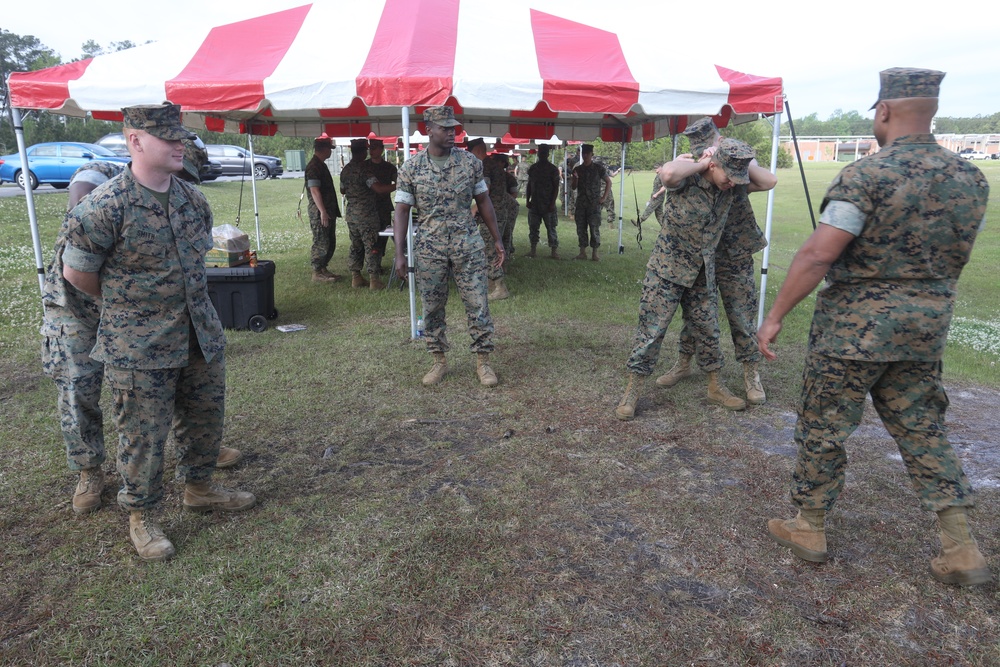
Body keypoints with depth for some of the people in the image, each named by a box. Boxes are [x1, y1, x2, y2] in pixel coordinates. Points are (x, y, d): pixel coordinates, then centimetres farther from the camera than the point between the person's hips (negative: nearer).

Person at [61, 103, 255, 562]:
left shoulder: (192, 199, 3)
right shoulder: (104, 208, -17)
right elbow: (76, 272, -7)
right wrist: (125, 304, 7)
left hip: (201, 335, 6)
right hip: (139, 348, -6)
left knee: (204, 418, 18)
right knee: (143, 435, 6)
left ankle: (199, 488, 40)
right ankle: (140, 517, 26)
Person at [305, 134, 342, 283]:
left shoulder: (321, 165, 17)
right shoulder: (314, 166, -15)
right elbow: (314, 191, -21)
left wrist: (332, 211, 22)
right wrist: (323, 211, -25)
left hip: (328, 211, 10)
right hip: (319, 212, -10)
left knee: (330, 243, 14)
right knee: (321, 243, -6)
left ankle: (323, 269, 21)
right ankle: (317, 273, -1)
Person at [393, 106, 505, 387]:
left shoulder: (471, 162, 1)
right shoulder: (411, 168, -3)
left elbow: (483, 201, 9)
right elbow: (402, 211, -2)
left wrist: (497, 239, 8)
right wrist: (399, 253, -9)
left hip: (468, 245, 0)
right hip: (429, 248, 0)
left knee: (477, 304, 0)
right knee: (432, 308, 8)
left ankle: (483, 361, 13)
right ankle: (439, 361, 23)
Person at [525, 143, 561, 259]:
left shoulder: (553, 169, -2)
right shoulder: (532, 168, 11)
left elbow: (556, 187, -5)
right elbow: (529, 185, 15)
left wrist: (552, 202, -13)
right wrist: (527, 200, 6)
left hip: (548, 204, -4)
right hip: (534, 203, 5)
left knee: (551, 228, -5)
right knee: (533, 227, 6)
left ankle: (554, 250, -2)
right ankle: (533, 249, 13)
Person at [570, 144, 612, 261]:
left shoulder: (598, 168, 1)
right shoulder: (577, 169, 10)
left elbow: (608, 182, 6)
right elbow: (573, 187, 11)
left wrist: (604, 198, -2)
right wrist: (575, 178, -9)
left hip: (594, 203, -4)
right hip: (581, 203, 4)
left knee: (594, 228, -6)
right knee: (581, 228, 3)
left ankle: (594, 253, -1)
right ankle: (582, 252, 9)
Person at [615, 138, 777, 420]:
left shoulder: (731, 185, -1)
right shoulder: (686, 179, -20)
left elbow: (768, 182, -1)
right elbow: (668, 172, -42)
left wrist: (740, 162, -11)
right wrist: (700, 163, -25)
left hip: (702, 273, 6)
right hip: (667, 270, -6)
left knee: (709, 331, 13)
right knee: (651, 331, -2)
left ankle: (715, 388, 31)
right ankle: (632, 393, 9)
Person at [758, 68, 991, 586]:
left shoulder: (867, 175, -17)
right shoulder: (971, 179, 4)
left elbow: (817, 255, -22)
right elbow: (955, 252, 15)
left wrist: (775, 317, -16)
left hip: (856, 324, -6)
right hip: (926, 327, 6)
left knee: (823, 428, 9)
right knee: (922, 429, 18)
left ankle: (808, 528, 23)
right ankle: (960, 550, 21)